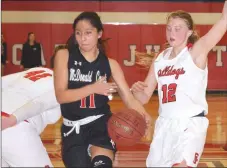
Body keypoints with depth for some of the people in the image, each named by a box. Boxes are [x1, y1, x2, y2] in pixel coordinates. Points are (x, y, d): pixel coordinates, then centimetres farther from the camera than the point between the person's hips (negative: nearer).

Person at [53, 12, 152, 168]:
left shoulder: (109, 64, 1)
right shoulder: (64, 56, -3)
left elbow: (129, 98, -4)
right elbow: (61, 96, -12)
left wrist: (143, 115, -25)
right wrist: (93, 88, -23)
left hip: (101, 123, -1)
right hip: (73, 127, 1)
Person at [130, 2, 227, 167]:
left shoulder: (196, 52, -8)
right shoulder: (160, 59, 7)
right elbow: (144, 97, 9)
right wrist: (137, 89, -12)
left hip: (191, 124, -6)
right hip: (164, 124, 6)